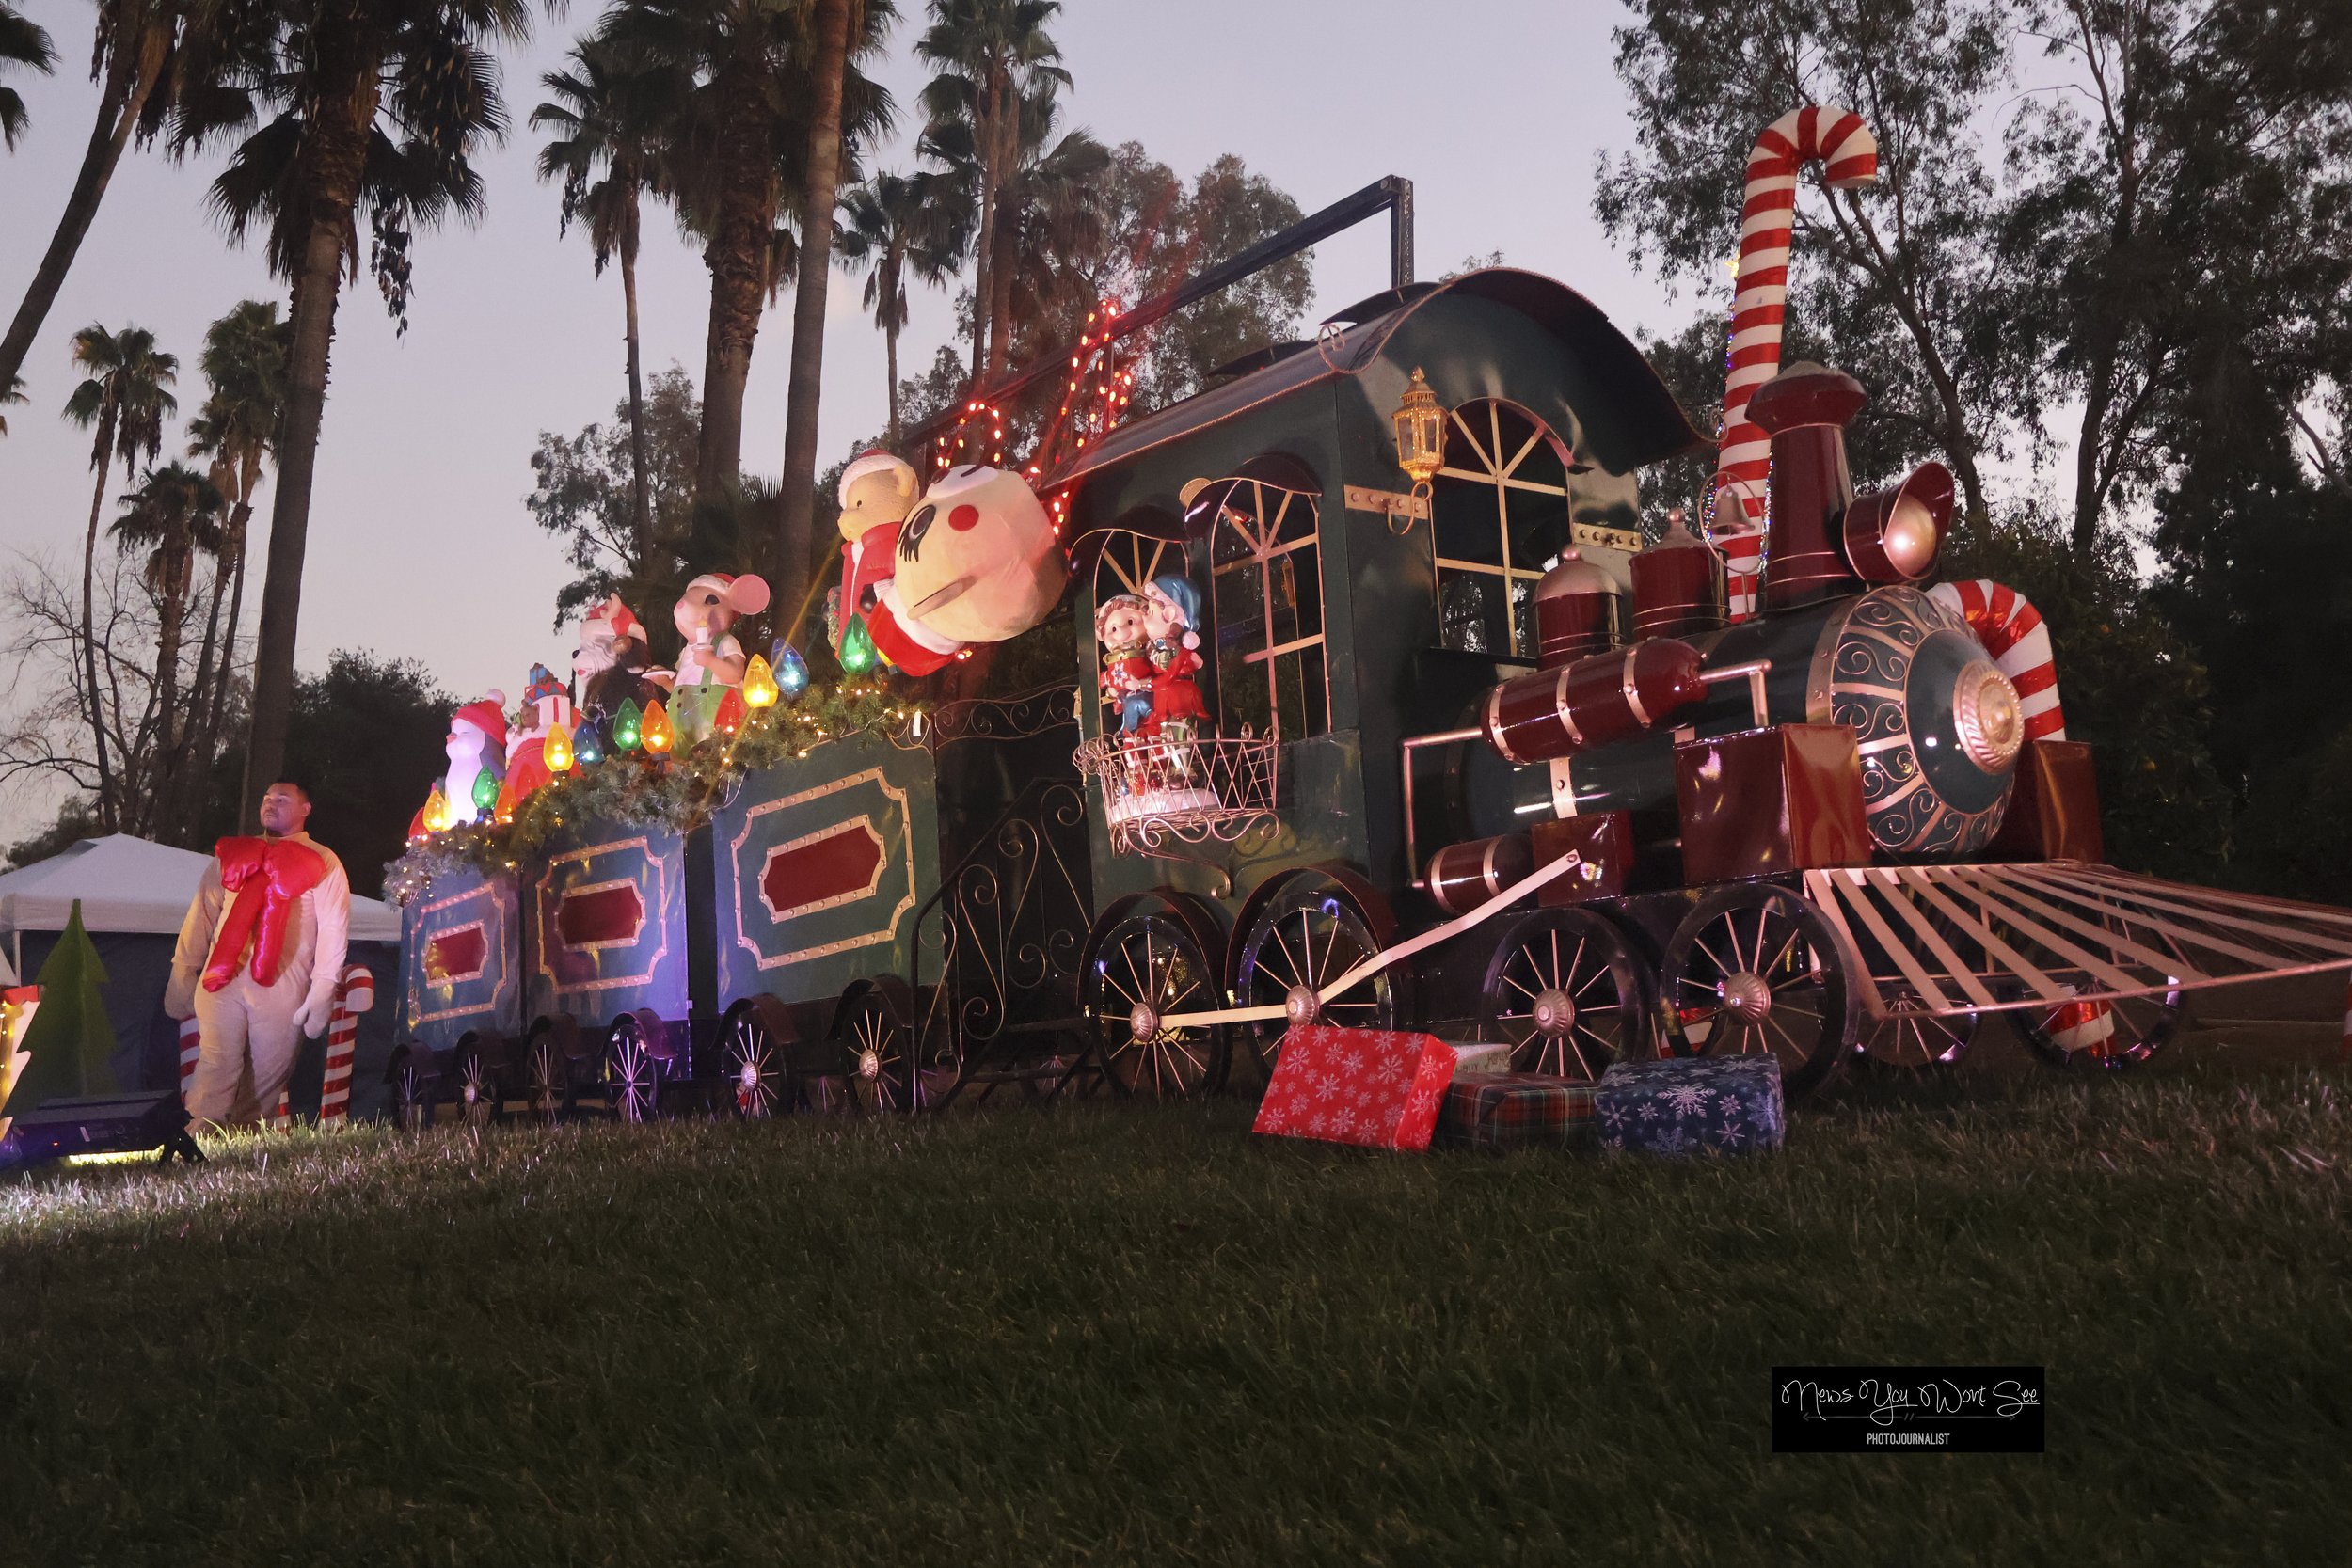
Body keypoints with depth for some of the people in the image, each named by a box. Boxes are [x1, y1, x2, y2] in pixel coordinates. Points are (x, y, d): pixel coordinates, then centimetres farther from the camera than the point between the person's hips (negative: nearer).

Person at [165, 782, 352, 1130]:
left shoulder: (322, 863, 9)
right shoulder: (231, 855, 21)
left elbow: (333, 929, 1)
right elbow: (201, 916, 18)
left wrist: (321, 994, -7)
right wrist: (182, 974, 10)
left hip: (282, 984, -2)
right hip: (221, 980, 2)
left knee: (268, 1075, -2)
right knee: (217, 1065, -9)